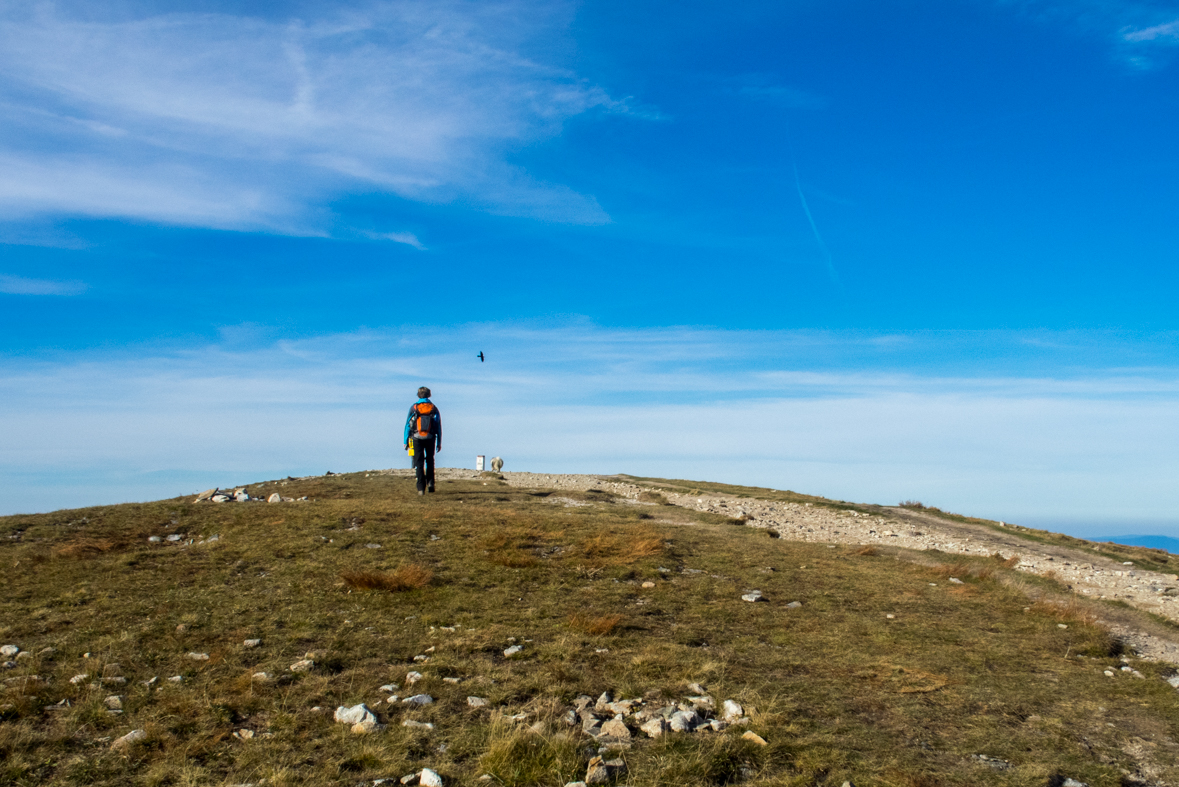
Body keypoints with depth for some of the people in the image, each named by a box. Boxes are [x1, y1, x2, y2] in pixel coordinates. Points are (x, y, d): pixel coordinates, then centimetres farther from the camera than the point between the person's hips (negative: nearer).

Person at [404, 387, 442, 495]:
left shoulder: (414, 408, -1)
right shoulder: (434, 408, 4)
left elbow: (408, 425, -1)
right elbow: (438, 426, 4)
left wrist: (405, 441, 4)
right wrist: (439, 442, 8)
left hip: (417, 438, -1)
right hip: (430, 438, 1)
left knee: (419, 463, 2)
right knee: (430, 461, 19)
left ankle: (421, 488, -4)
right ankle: (430, 482, 8)